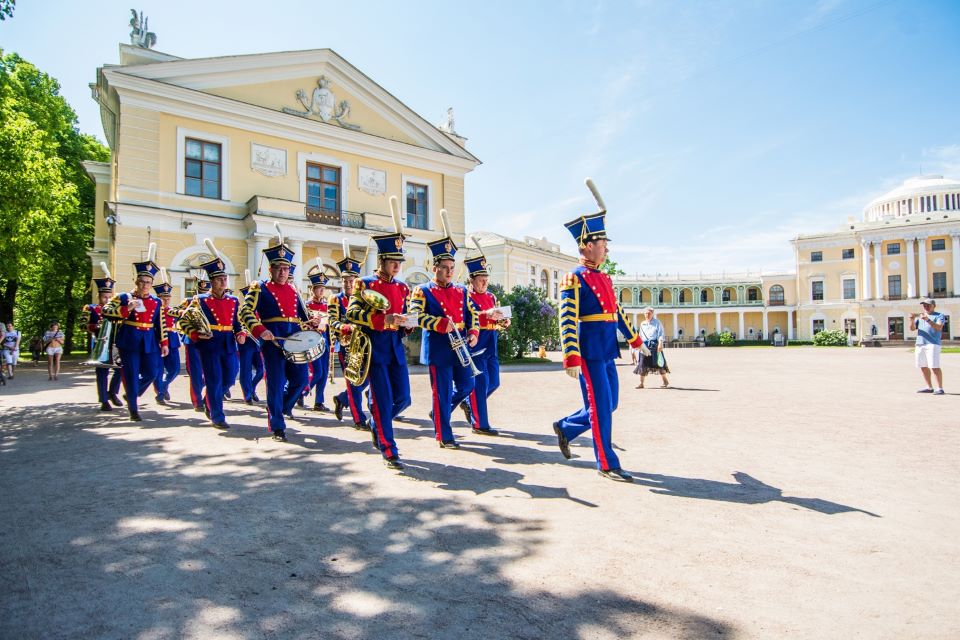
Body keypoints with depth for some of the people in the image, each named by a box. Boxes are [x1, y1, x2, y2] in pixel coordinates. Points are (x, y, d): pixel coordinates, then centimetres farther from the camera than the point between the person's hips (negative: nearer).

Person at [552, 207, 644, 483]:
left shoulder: (605, 278, 16)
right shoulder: (574, 279, -10)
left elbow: (617, 312, 24)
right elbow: (567, 321, -17)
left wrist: (635, 340, 26)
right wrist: (571, 358, -24)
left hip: (608, 352, 9)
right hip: (590, 351, -9)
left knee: (608, 405, 14)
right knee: (600, 408, -1)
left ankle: (565, 427, 32)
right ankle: (607, 465, 12)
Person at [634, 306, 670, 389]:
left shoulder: (657, 322, 2)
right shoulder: (642, 324, 15)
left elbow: (661, 334, -4)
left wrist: (660, 344, -15)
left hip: (654, 344, -4)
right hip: (645, 345, 4)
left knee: (658, 363, -2)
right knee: (643, 364, 0)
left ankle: (664, 380, 12)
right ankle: (641, 383, 5)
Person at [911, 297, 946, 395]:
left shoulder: (939, 316, 4)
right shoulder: (919, 316, 20)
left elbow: (939, 327, -13)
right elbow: (913, 328, 10)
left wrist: (928, 320, -29)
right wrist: (912, 320, -10)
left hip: (932, 344, -6)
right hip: (920, 344, 6)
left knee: (934, 366, -13)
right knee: (923, 366, 10)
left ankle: (940, 388, -7)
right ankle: (929, 387, 20)